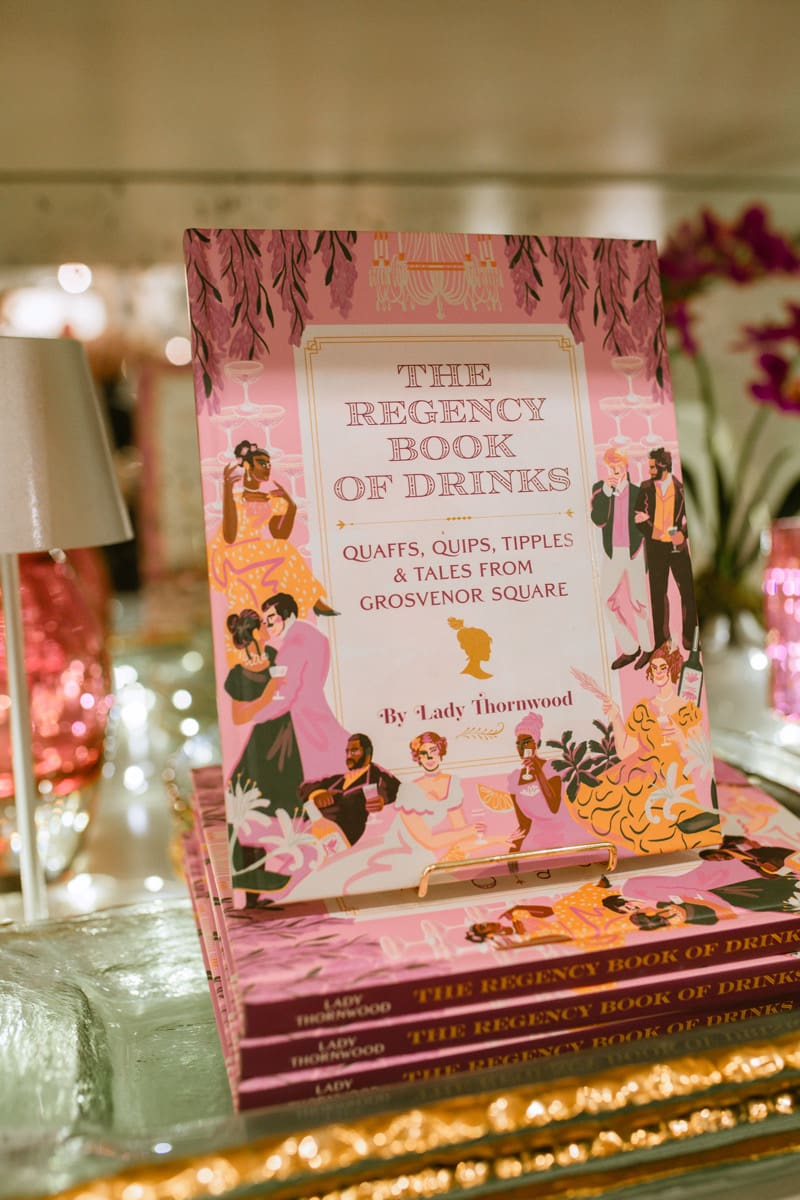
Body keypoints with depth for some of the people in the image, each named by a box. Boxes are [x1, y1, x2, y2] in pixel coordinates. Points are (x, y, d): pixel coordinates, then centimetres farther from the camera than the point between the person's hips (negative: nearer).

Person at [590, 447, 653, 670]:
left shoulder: (638, 491, -8)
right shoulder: (599, 489, -2)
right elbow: (598, 520, -16)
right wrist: (606, 492, -23)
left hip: (635, 553, -3)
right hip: (611, 553, 3)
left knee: (639, 601, 3)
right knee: (611, 602, 7)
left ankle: (647, 648, 23)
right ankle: (629, 650, 21)